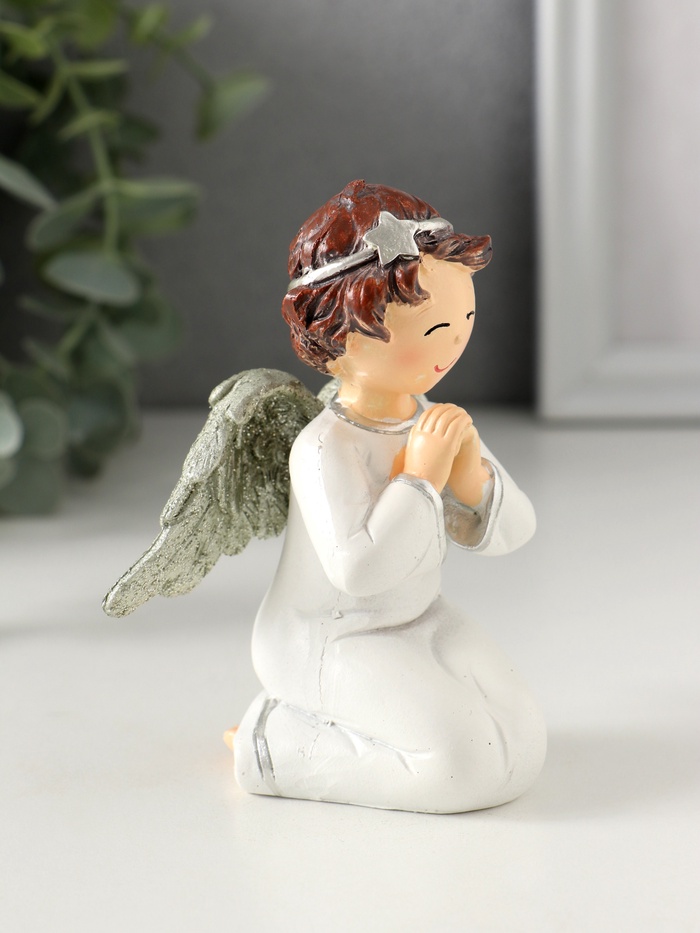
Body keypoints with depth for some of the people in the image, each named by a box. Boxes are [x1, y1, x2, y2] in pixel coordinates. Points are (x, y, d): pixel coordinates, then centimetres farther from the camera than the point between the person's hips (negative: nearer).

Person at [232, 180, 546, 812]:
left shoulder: (435, 422, 1)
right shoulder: (327, 448, -24)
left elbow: (509, 533, 1)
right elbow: (361, 567, -35)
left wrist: (468, 470, -19)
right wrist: (423, 475, -29)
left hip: (420, 623, 8)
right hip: (331, 642, -8)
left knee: (521, 751, -3)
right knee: (464, 765, -22)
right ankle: (277, 740, -5)